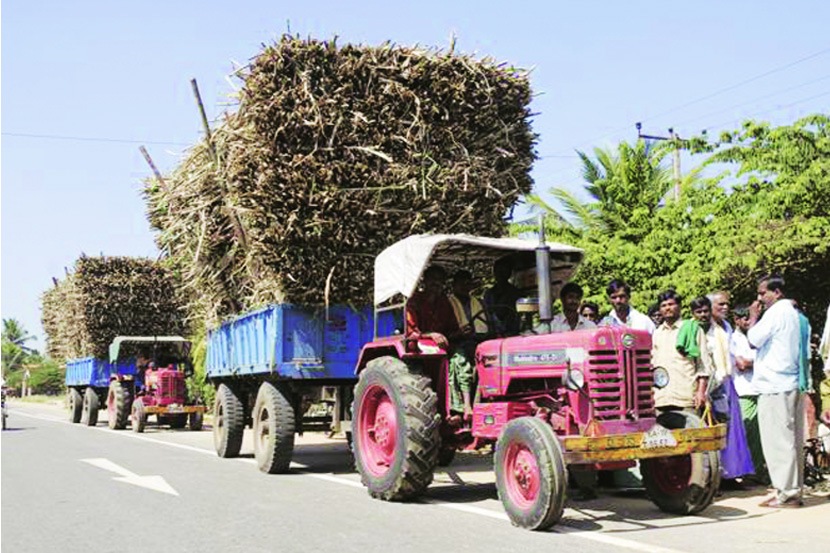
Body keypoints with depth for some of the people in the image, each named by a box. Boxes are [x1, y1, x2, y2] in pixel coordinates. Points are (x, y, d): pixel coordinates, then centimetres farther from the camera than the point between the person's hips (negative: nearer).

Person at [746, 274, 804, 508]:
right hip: (791, 384, 10)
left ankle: (786, 493, -4)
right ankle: (794, 491, 16)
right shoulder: (792, 312, 19)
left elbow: (753, 339, -12)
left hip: (774, 386, -10)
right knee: (791, 440, 11)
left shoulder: (777, 312, -10)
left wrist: (753, 317, 0)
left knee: (778, 440, -6)